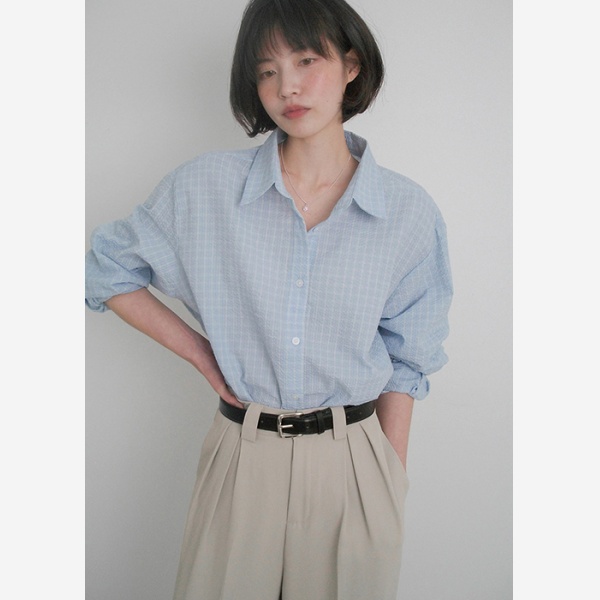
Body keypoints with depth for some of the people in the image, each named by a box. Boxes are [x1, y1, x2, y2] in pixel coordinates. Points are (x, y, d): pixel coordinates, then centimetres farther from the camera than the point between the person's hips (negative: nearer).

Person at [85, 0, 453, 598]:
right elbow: (106, 270, 6)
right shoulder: (205, 187, -7)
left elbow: (405, 366, 2)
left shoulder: (409, 213, -5)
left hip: (353, 463, 0)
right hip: (242, 455, 0)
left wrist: (393, 489, 2)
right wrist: (199, 352, -1)